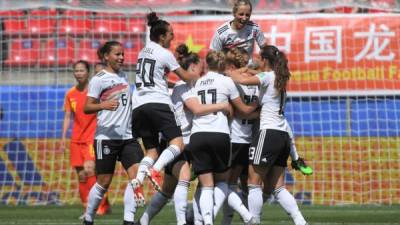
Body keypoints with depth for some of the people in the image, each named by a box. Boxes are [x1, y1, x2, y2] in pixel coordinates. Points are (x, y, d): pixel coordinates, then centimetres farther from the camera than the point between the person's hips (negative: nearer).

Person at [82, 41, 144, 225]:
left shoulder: (123, 76, 15)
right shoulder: (99, 79, -5)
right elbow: (87, 107, -11)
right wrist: (103, 105, -28)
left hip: (127, 136, 6)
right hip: (106, 136, -6)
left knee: (136, 174, -12)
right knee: (104, 182, 0)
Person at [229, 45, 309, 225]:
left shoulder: (267, 77, -7)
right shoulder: (279, 79, 19)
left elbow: (244, 80, -22)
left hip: (269, 132, -8)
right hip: (284, 135, 8)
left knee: (254, 182, -3)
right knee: (277, 186, 8)